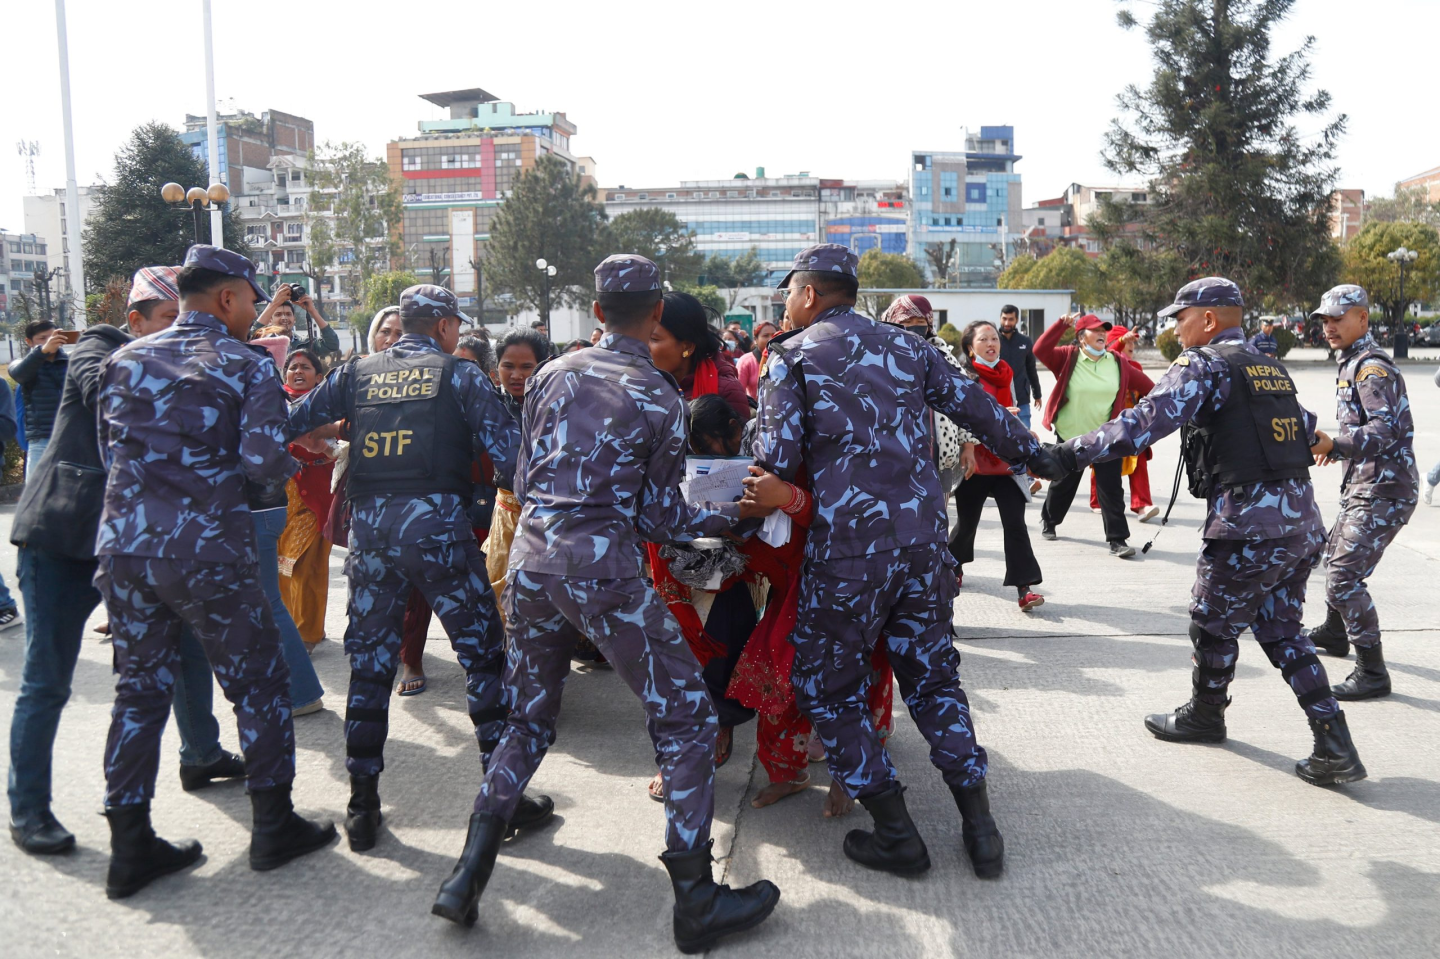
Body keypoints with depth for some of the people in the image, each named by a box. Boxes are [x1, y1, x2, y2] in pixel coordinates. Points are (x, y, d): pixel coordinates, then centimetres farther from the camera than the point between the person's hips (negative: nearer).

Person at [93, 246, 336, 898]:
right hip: (208, 552, -5)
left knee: (139, 689, 14)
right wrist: (290, 469, 6)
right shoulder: (248, 367, -4)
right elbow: (264, 462, -15)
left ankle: (130, 848, 19)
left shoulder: (124, 360, 10)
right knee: (258, 683, 9)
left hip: (125, 546, 5)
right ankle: (274, 828, 18)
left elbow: (110, 447, 13)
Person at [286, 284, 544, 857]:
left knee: (369, 662, 13)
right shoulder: (459, 375, 6)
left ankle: (362, 806, 19)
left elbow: (288, 423, 16)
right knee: (482, 654, 6)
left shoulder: (356, 374, 15)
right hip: (435, 521, -4)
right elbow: (507, 453, -3)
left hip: (368, 525, 4)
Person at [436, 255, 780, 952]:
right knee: (685, 717, 5)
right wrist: (734, 516, 13)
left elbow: (522, 480, 16)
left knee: (526, 719, 21)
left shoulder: (551, 374, 11)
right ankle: (696, 903, 7)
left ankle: (467, 878, 19)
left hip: (528, 560, 6)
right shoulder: (660, 399, -1)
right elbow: (659, 519, 1)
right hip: (602, 568, -5)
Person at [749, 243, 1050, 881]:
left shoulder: (790, 358, -1)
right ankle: (979, 826, 20)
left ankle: (895, 833, 14)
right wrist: (1034, 453, 32)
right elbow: (978, 409, 17)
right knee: (933, 677, 19)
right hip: (924, 537, 6)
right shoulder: (906, 346, 12)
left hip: (847, 549, -5)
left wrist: (747, 513, 10)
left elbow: (776, 462, -9)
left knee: (828, 688, 11)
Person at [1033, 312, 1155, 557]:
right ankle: (1048, 521, 38)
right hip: (1071, 436, -1)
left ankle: (1117, 540, 2)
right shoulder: (1068, 358, -6)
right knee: (1063, 484, 14)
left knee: (1111, 489, -1)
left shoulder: (1118, 363, 0)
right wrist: (1062, 324, -23)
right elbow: (1040, 350, -20)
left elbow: (1144, 384, 10)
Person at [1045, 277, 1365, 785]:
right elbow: (1302, 423, 33)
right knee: (1281, 630, 17)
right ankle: (1335, 747, 14)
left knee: (1213, 624, 12)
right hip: (1302, 523, 8)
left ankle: (1204, 716, 32)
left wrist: (1067, 452, -16)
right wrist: (1315, 438, 55)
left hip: (1249, 527, -8)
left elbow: (1141, 424, -20)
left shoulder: (1204, 365, -8)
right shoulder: (1271, 368, 17)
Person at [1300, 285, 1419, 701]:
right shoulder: (1351, 363, 14)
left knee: (1345, 577, -15)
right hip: (1362, 486, 11)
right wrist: (1338, 447, 16)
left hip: (1384, 491, -11)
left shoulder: (1372, 366, -17)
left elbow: (1385, 430, -31)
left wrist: (1335, 445, -43)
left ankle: (1372, 673, -9)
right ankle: (1334, 633, 47)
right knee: (1335, 554, 26)